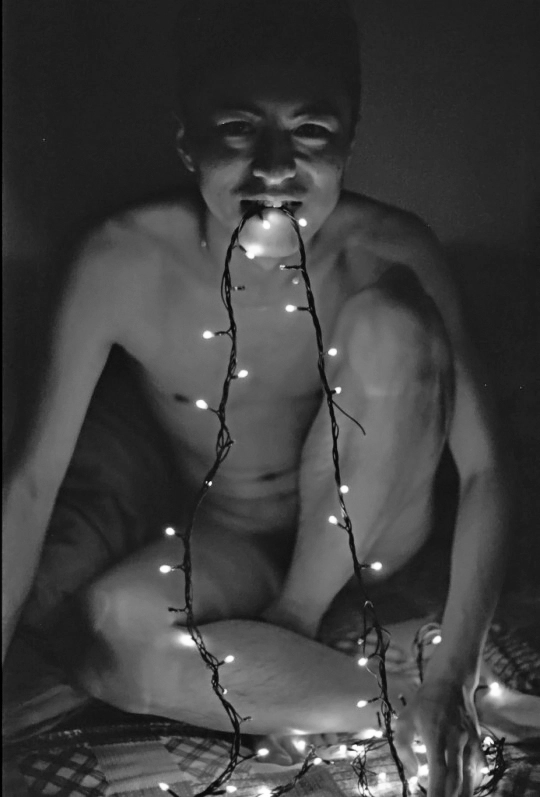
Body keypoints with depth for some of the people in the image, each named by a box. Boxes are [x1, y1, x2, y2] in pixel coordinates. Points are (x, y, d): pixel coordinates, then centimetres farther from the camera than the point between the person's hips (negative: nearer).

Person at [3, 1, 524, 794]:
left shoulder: (391, 251, -22)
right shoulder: (124, 265, -23)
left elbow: (483, 469, -17)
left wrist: (452, 677, -24)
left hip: (361, 533, 1)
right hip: (222, 544, 0)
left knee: (391, 320, -26)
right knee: (117, 619, -32)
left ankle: (296, 617, -10)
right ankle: (379, 705, -11)